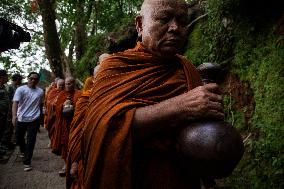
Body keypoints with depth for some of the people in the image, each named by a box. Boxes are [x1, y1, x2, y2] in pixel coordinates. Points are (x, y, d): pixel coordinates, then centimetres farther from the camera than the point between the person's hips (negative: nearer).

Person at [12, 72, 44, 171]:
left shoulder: (40, 91, 1)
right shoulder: (20, 89, -7)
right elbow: (15, 103, -18)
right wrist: (14, 116, -32)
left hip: (34, 120, 0)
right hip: (21, 119, 0)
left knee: (31, 141, -1)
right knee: (19, 138, 16)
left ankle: (27, 162, 7)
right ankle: (24, 151, 47)